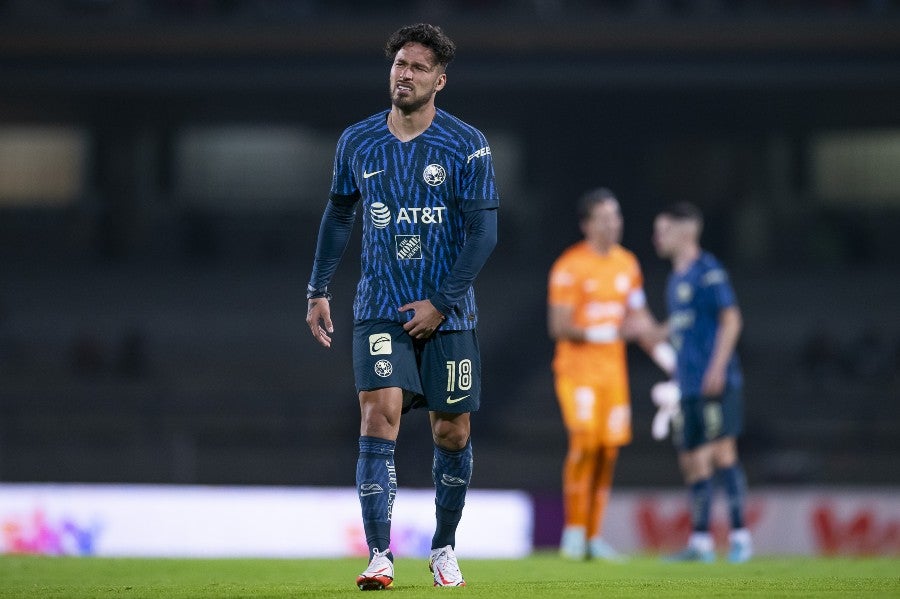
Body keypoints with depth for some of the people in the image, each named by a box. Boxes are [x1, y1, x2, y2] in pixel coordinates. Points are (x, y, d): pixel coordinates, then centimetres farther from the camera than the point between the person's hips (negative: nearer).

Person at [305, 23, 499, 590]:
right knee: (380, 416, -17)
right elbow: (340, 214, 17)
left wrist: (440, 303, -12)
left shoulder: (467, 146, -5)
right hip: (380, 310, 1)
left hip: (448, 314, -1)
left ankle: (444, 549, 27)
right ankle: (379, 557, -19)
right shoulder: (357, 142, 4)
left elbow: (484, 232, -7)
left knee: (453, 433, 6)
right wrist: (318, 291, 12)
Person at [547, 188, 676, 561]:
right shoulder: (569, 267, -11)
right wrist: (610, 332, -23)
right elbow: (558, 327, -15)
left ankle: (594, 536, 9)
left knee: (609, 449, 2)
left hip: (613, 370, 6)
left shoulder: (627, 264, 9)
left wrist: (666, 357, 9)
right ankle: (574, 531, -8)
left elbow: (639, 317, 17)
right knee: (584, 442, -17)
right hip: (578, 369, -6)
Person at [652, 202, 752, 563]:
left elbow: (731, 320, -13)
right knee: (691, 461, 6)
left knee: (721, 450, -9)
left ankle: (740, 535, -5)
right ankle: (700, 542, 9)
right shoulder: (676, 279, 18)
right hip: (687, 384, 9)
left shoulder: (708, 272, -8)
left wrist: (717, 368, -19)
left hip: (714, 383, -9)